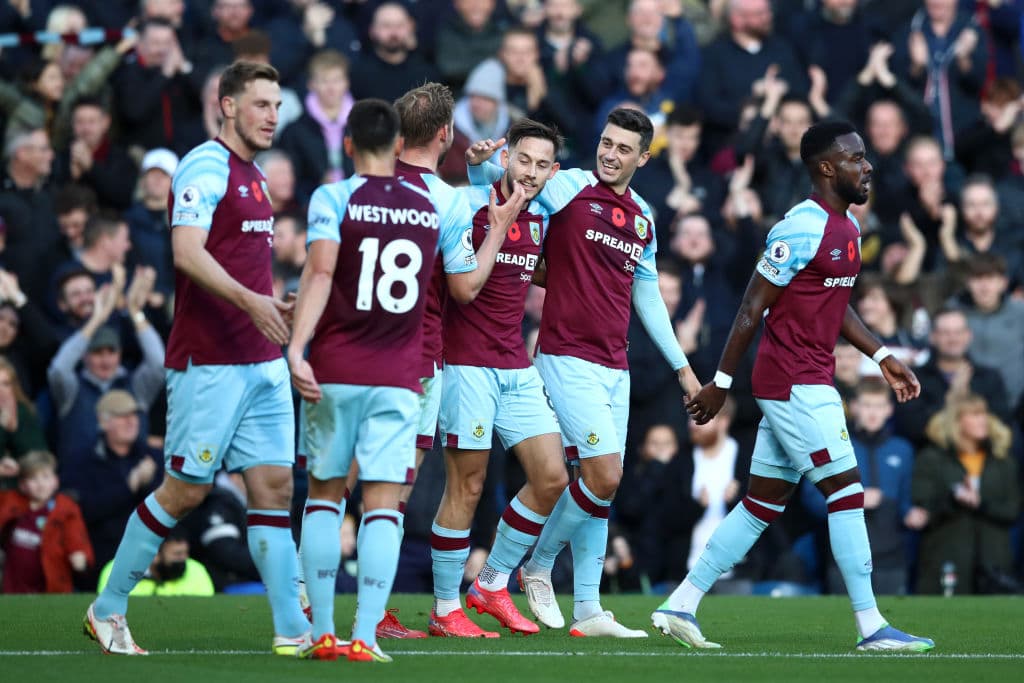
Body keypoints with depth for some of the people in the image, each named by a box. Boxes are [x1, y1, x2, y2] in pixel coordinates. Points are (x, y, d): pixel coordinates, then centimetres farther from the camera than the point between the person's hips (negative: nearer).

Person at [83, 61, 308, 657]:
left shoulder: (253, 176, 18)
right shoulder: (207, 167, -11)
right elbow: (187, 252, -23)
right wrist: (250, 300, -33)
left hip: (263, 362, 8)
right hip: (209, 361, -8)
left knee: (275, 484, 1)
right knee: (186, 490, -2)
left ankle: (292, 628, -1)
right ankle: (109, 607, 12)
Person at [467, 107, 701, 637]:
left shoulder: (642, 219, 13)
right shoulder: (568, 188, -5)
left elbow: (648, 299, 22)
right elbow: (504, 177, -8)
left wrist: (681, 366, 22)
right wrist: (479, 161, -32)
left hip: (615, 368, 6)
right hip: (567, 359, -6)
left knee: (603, 484, 6)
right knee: (604, 474, -15)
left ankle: (587, 610, 11)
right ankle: (539, 565, 7)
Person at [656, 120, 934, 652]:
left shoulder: (848, 228, 14)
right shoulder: (803, 228, -16)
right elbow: (752, 308, -13)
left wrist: (881, 357, 17)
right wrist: (720, 383, -11)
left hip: (807, 383, 10)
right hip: (795, 383, -10)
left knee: (763, 505, 10)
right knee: (846, 491, -8)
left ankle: (680, 606, 13)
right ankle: (872, 626, -4)